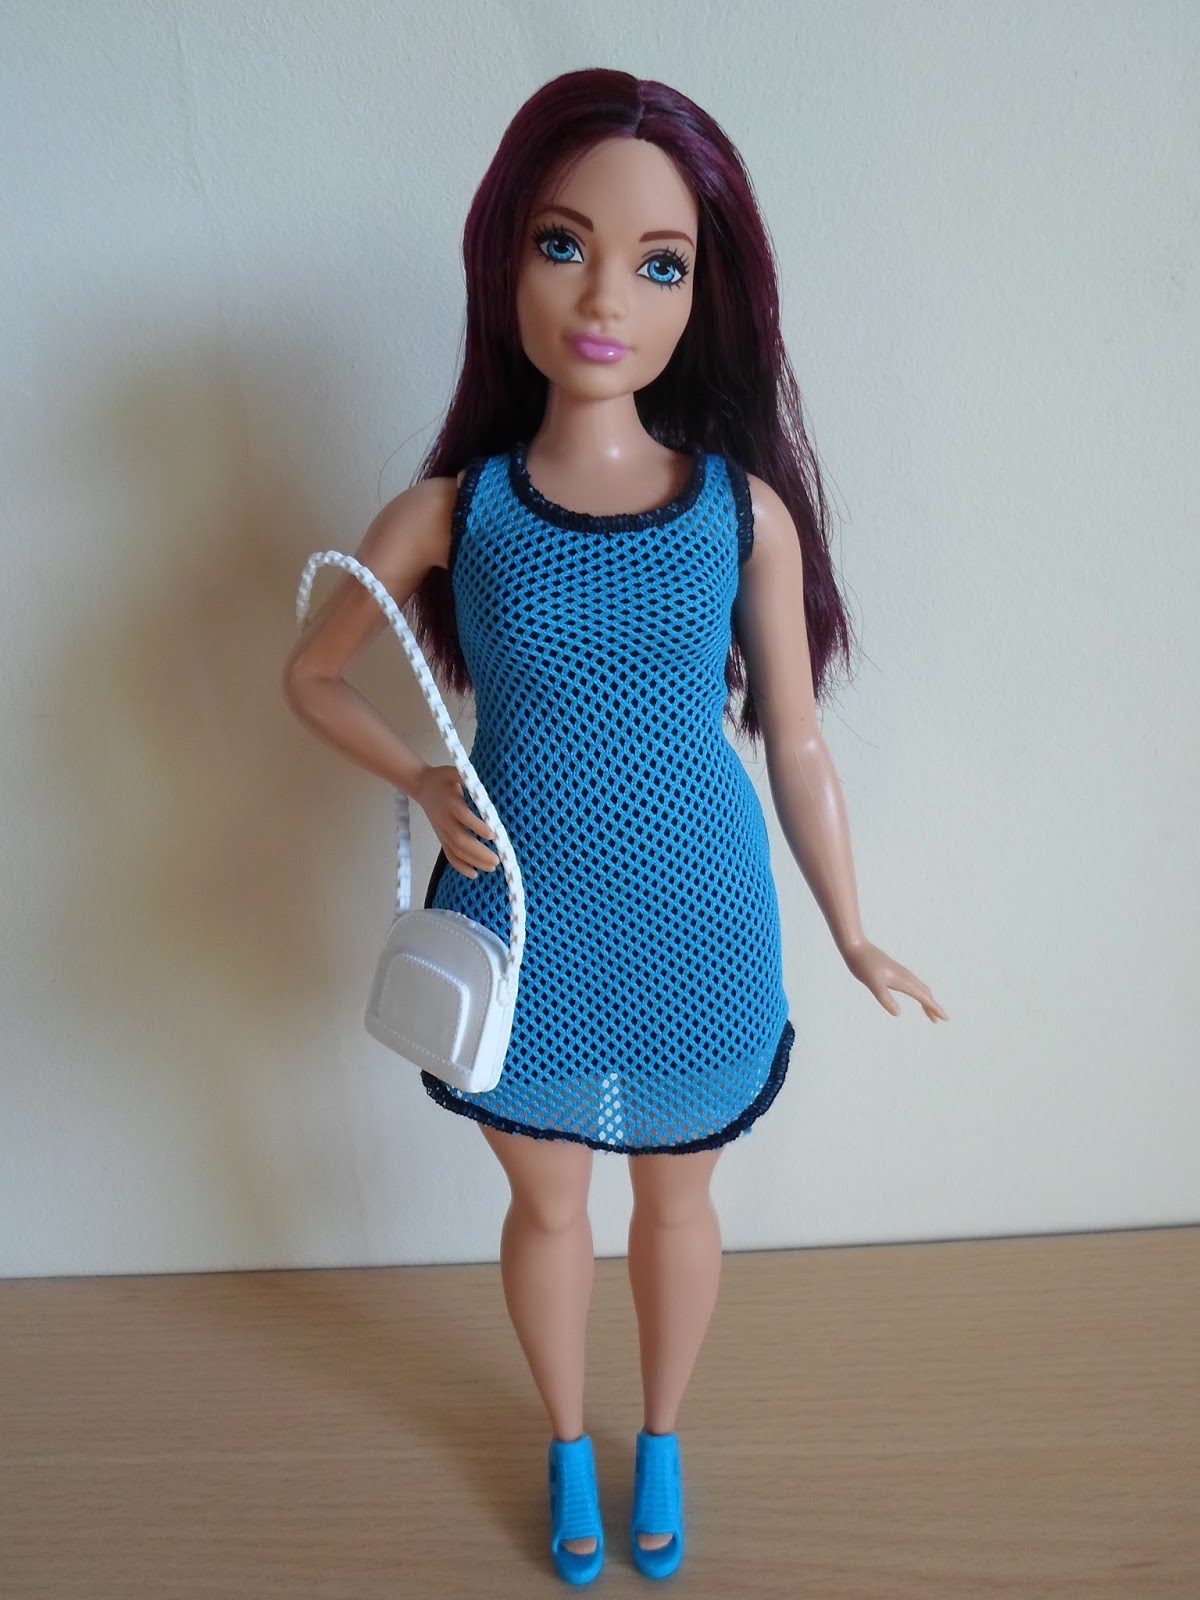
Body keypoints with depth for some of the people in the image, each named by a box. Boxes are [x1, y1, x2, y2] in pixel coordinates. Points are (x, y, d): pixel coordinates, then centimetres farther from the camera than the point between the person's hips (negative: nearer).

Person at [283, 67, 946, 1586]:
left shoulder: (746, 509, -9)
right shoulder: (448, 512, -9)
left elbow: (797, 745, -1)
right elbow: (311, 675, 5)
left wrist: (853, 937, 5)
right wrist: (423, 782, -12)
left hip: (694, 934, 0)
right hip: (522, 932, 0)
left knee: (675, 1198, 22)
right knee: (545, 1201, 21)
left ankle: (659, 1437, 52)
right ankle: (567, 1441, 51)